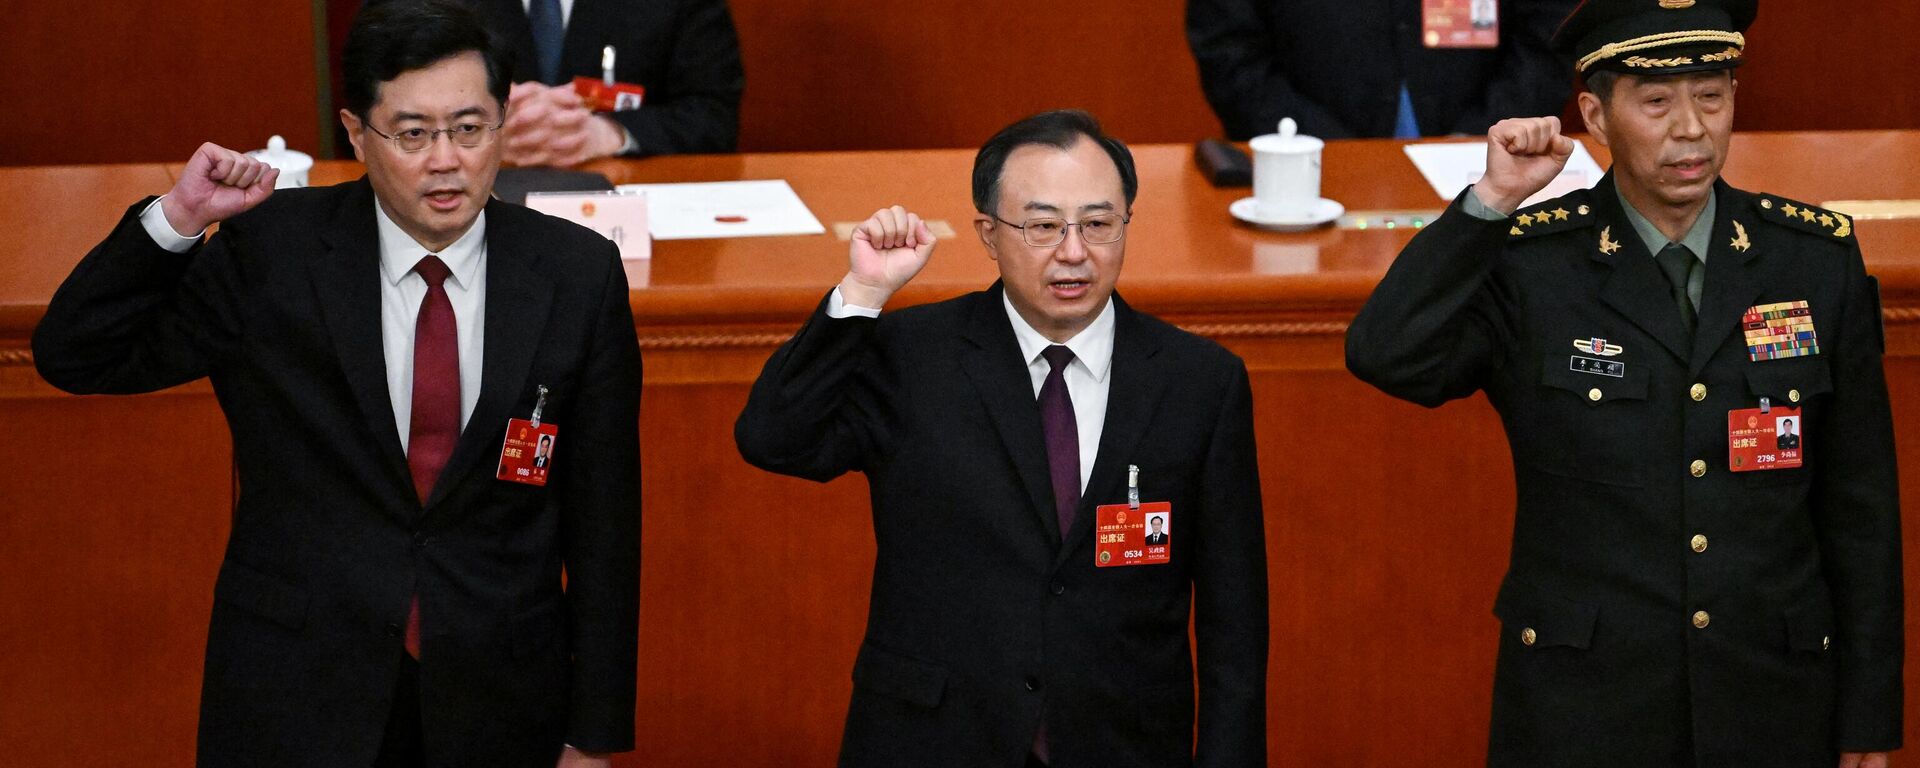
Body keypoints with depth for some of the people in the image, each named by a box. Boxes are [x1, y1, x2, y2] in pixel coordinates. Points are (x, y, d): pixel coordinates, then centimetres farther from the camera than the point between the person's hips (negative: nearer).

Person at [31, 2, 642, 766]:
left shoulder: (580, 274, -5)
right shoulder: (270, 252, -7)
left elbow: (603, 520, -1)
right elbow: (74, 357, -3)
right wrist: (177, 220, -18)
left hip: (497, 706, 1)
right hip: (293, 703, 0)